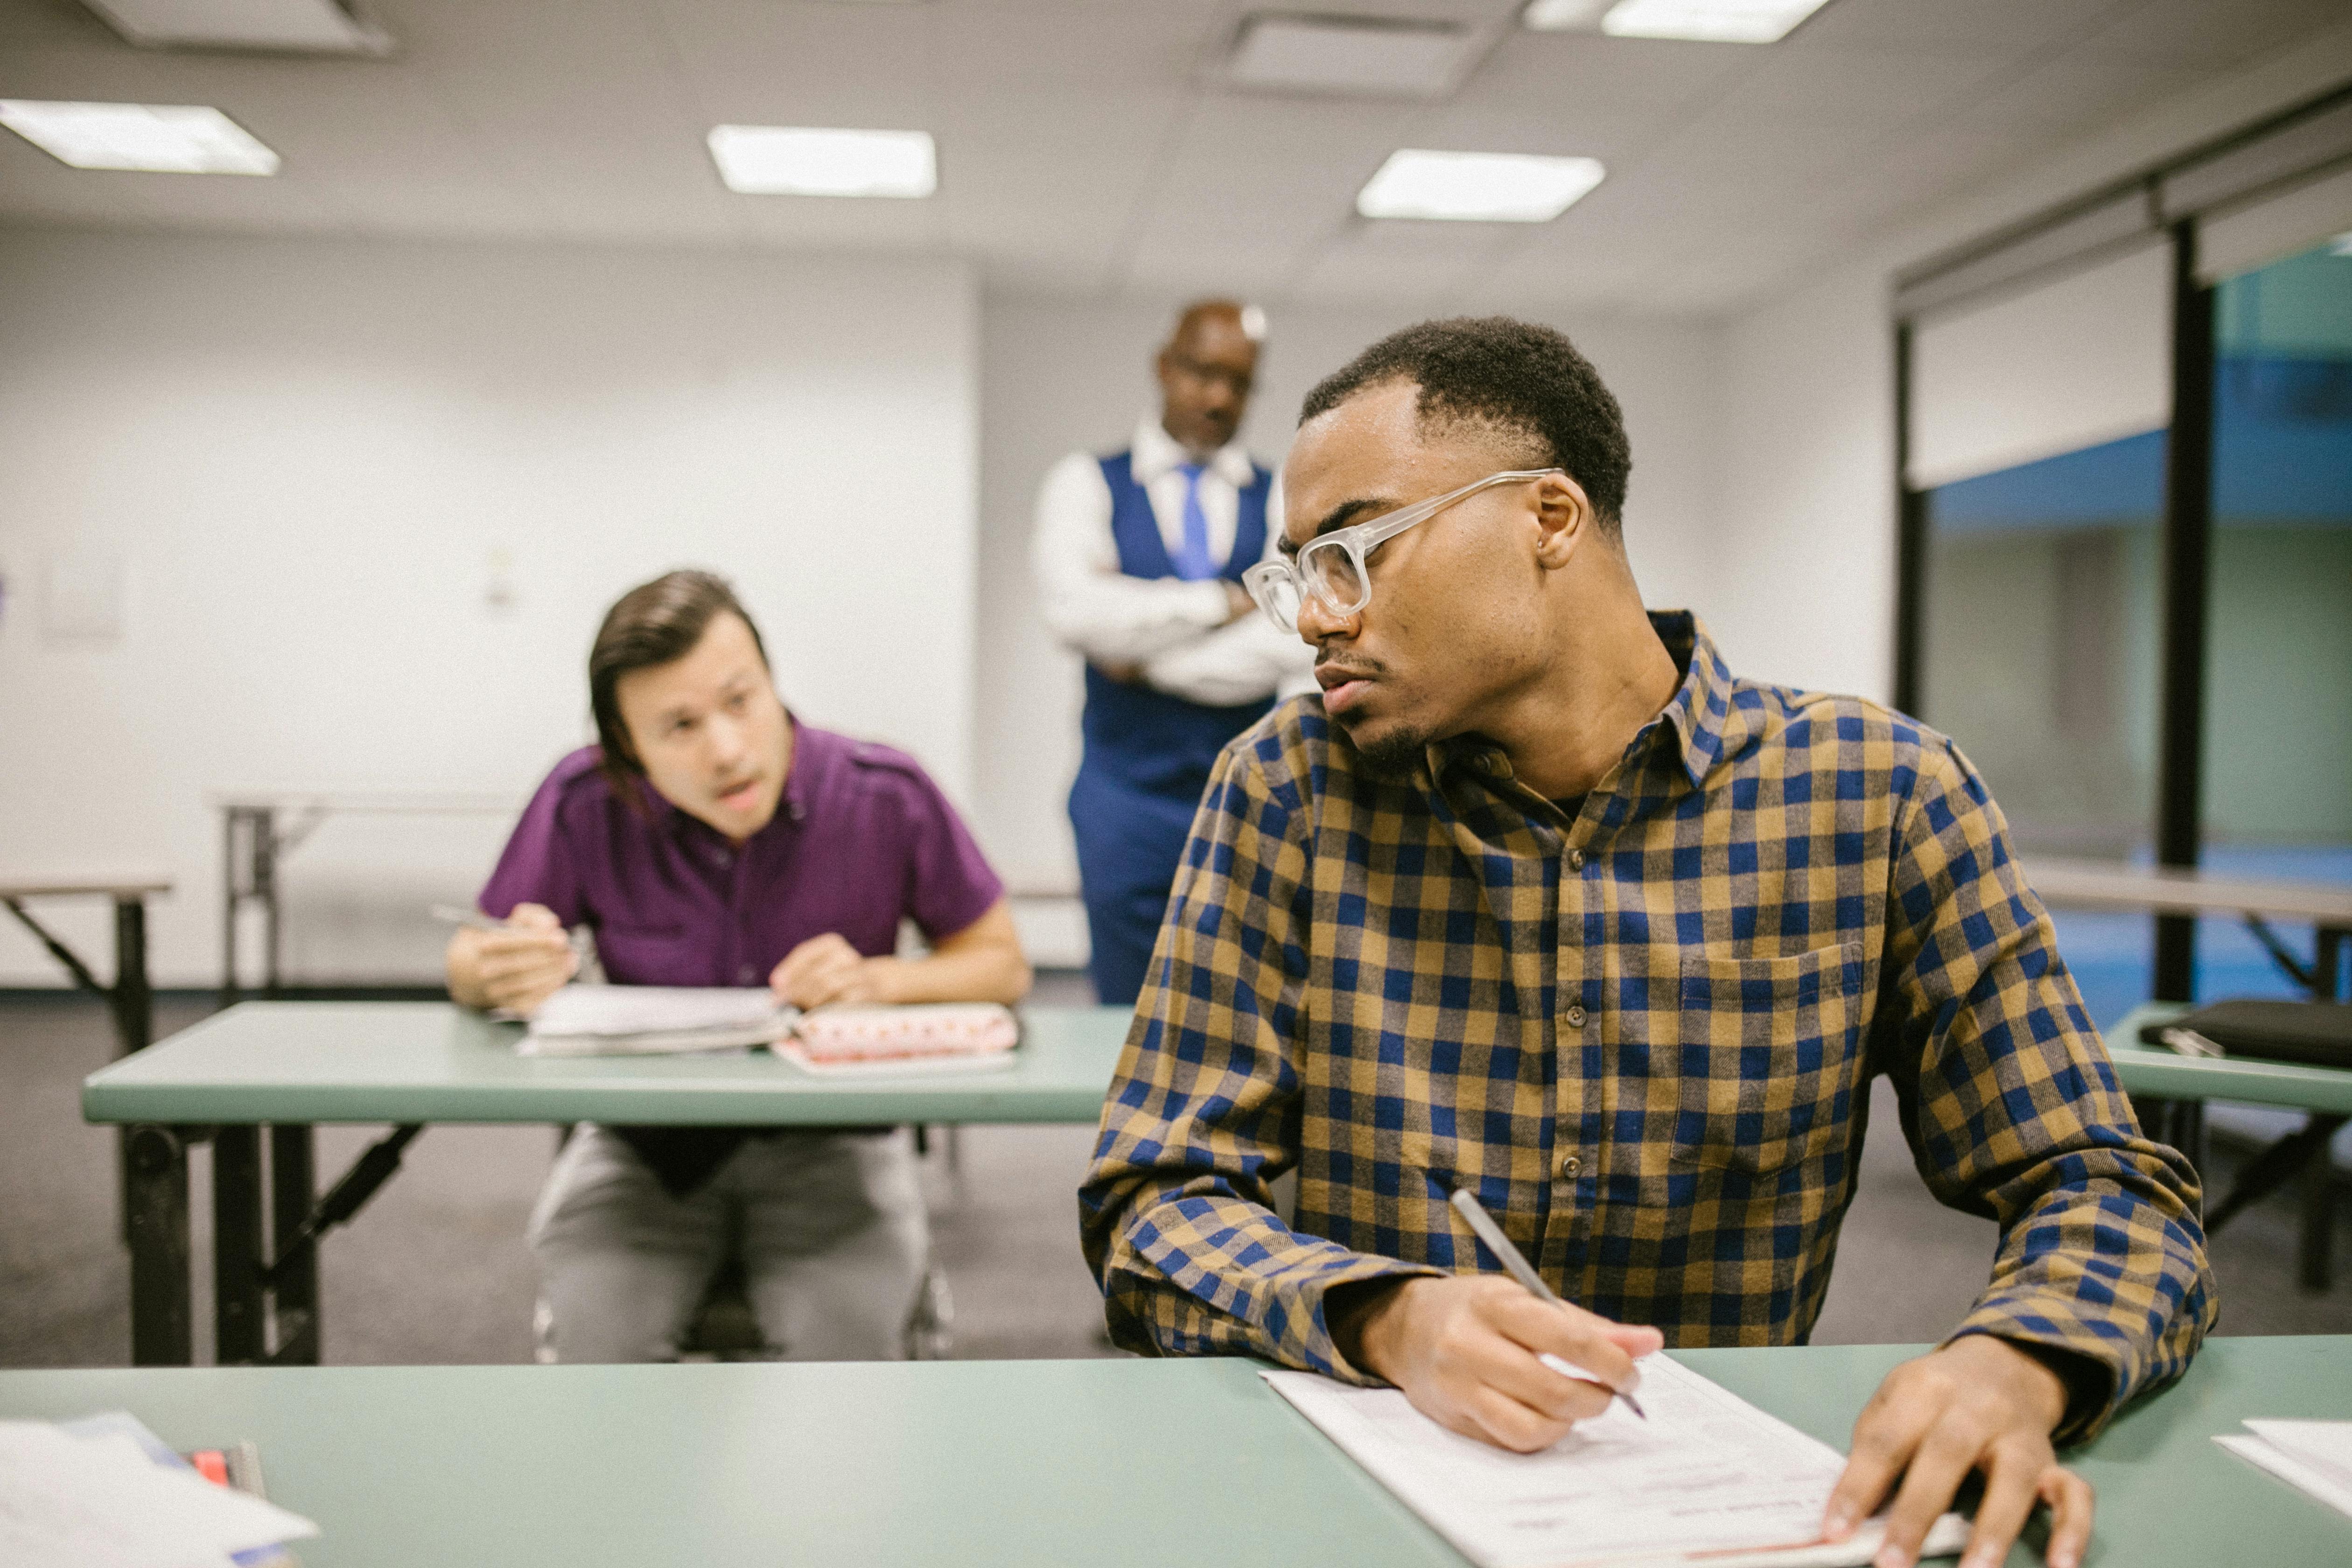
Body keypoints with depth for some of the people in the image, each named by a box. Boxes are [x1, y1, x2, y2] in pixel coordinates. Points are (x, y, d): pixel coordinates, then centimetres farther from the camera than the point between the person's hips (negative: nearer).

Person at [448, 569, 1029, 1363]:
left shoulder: (885, 797, -13)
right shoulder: (586, 803, -13)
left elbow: (1002, 964, 1)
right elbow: (470, 964, 3)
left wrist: (879, 981, -17)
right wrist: (504, 975, -22)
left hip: (828, 1138, 0)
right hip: (648, 1140, 1)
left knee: (843, 1328, -27)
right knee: (592, 1325, -26)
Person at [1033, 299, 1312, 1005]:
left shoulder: (1285, 497, 7)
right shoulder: (1087, 482, 7)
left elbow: (1295, 642, -9)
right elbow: (1077, 608, -12)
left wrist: (1148, 658, -9)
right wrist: (1223, 602, -7)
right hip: (1128, 794, 0)